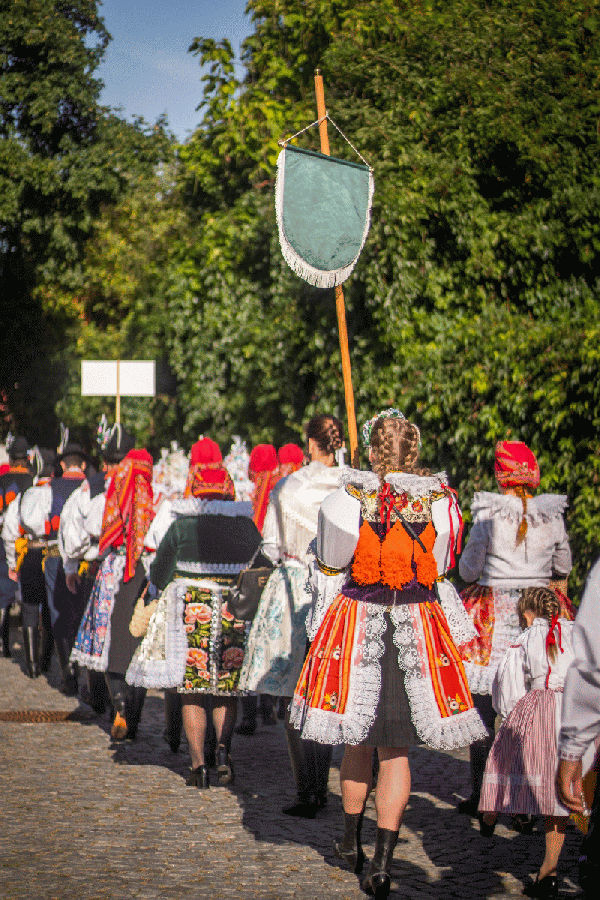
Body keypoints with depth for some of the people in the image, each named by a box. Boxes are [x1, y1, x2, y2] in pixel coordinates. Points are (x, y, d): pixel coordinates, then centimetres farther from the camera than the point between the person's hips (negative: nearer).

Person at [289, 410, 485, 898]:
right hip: (418, 630, 0)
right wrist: (455, 632, 21)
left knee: (357, 741, 17)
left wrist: (321, 631, 14)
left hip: (356, 625, 0)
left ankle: (351, 841, 30)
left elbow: (328, 570, 1)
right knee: (395, 749, 3)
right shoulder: (441, 500, -4)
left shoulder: (346, 500, -8)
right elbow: (443, 572, 7)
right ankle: (382, 861, -2)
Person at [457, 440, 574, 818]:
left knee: (484, 706, 9)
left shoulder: (487, 514, -9)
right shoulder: (552, 516, 0)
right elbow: (564, 567, 13)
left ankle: (481, 796, 16)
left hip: (493, 613, -2)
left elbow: (469, 569, -3)